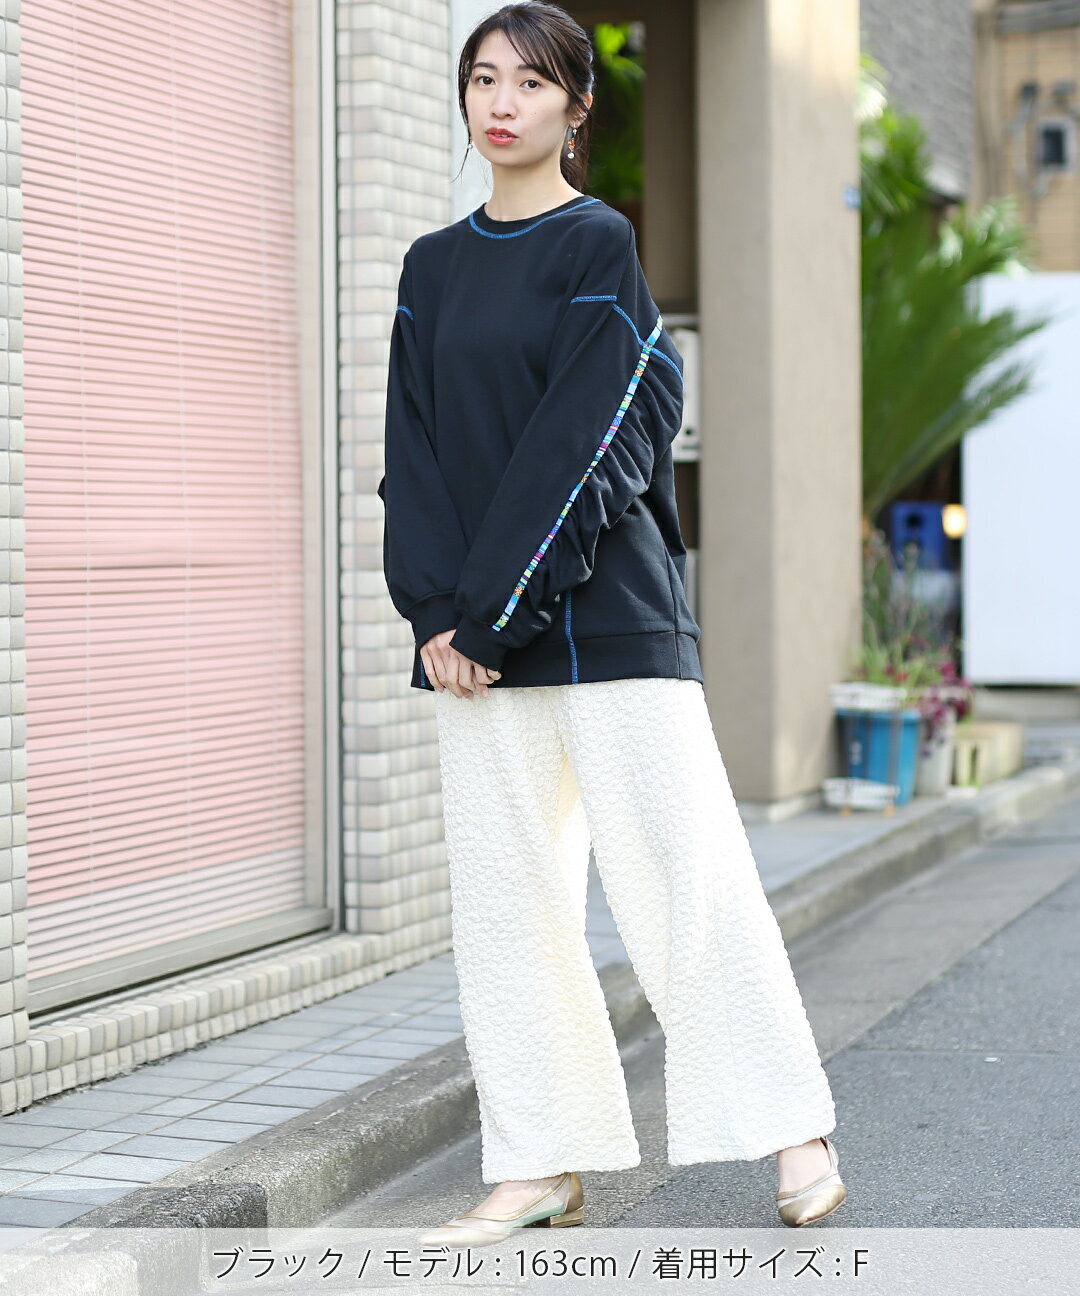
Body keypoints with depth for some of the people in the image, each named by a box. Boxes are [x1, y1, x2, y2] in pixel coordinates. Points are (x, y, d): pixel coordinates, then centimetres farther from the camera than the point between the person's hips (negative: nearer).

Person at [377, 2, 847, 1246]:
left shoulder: (599, 247, -3)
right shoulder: (433, 266, 13)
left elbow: (582, 447, -11)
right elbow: (412, 448, 9)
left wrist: (488, 620, -14)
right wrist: (435, 613, -6)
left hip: (605, 614, -5)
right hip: (474, 629, 5)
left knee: (686, 875, -4)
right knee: (503, 896, 5)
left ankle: (794, 1132, 8)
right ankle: (540, 1166, 13)